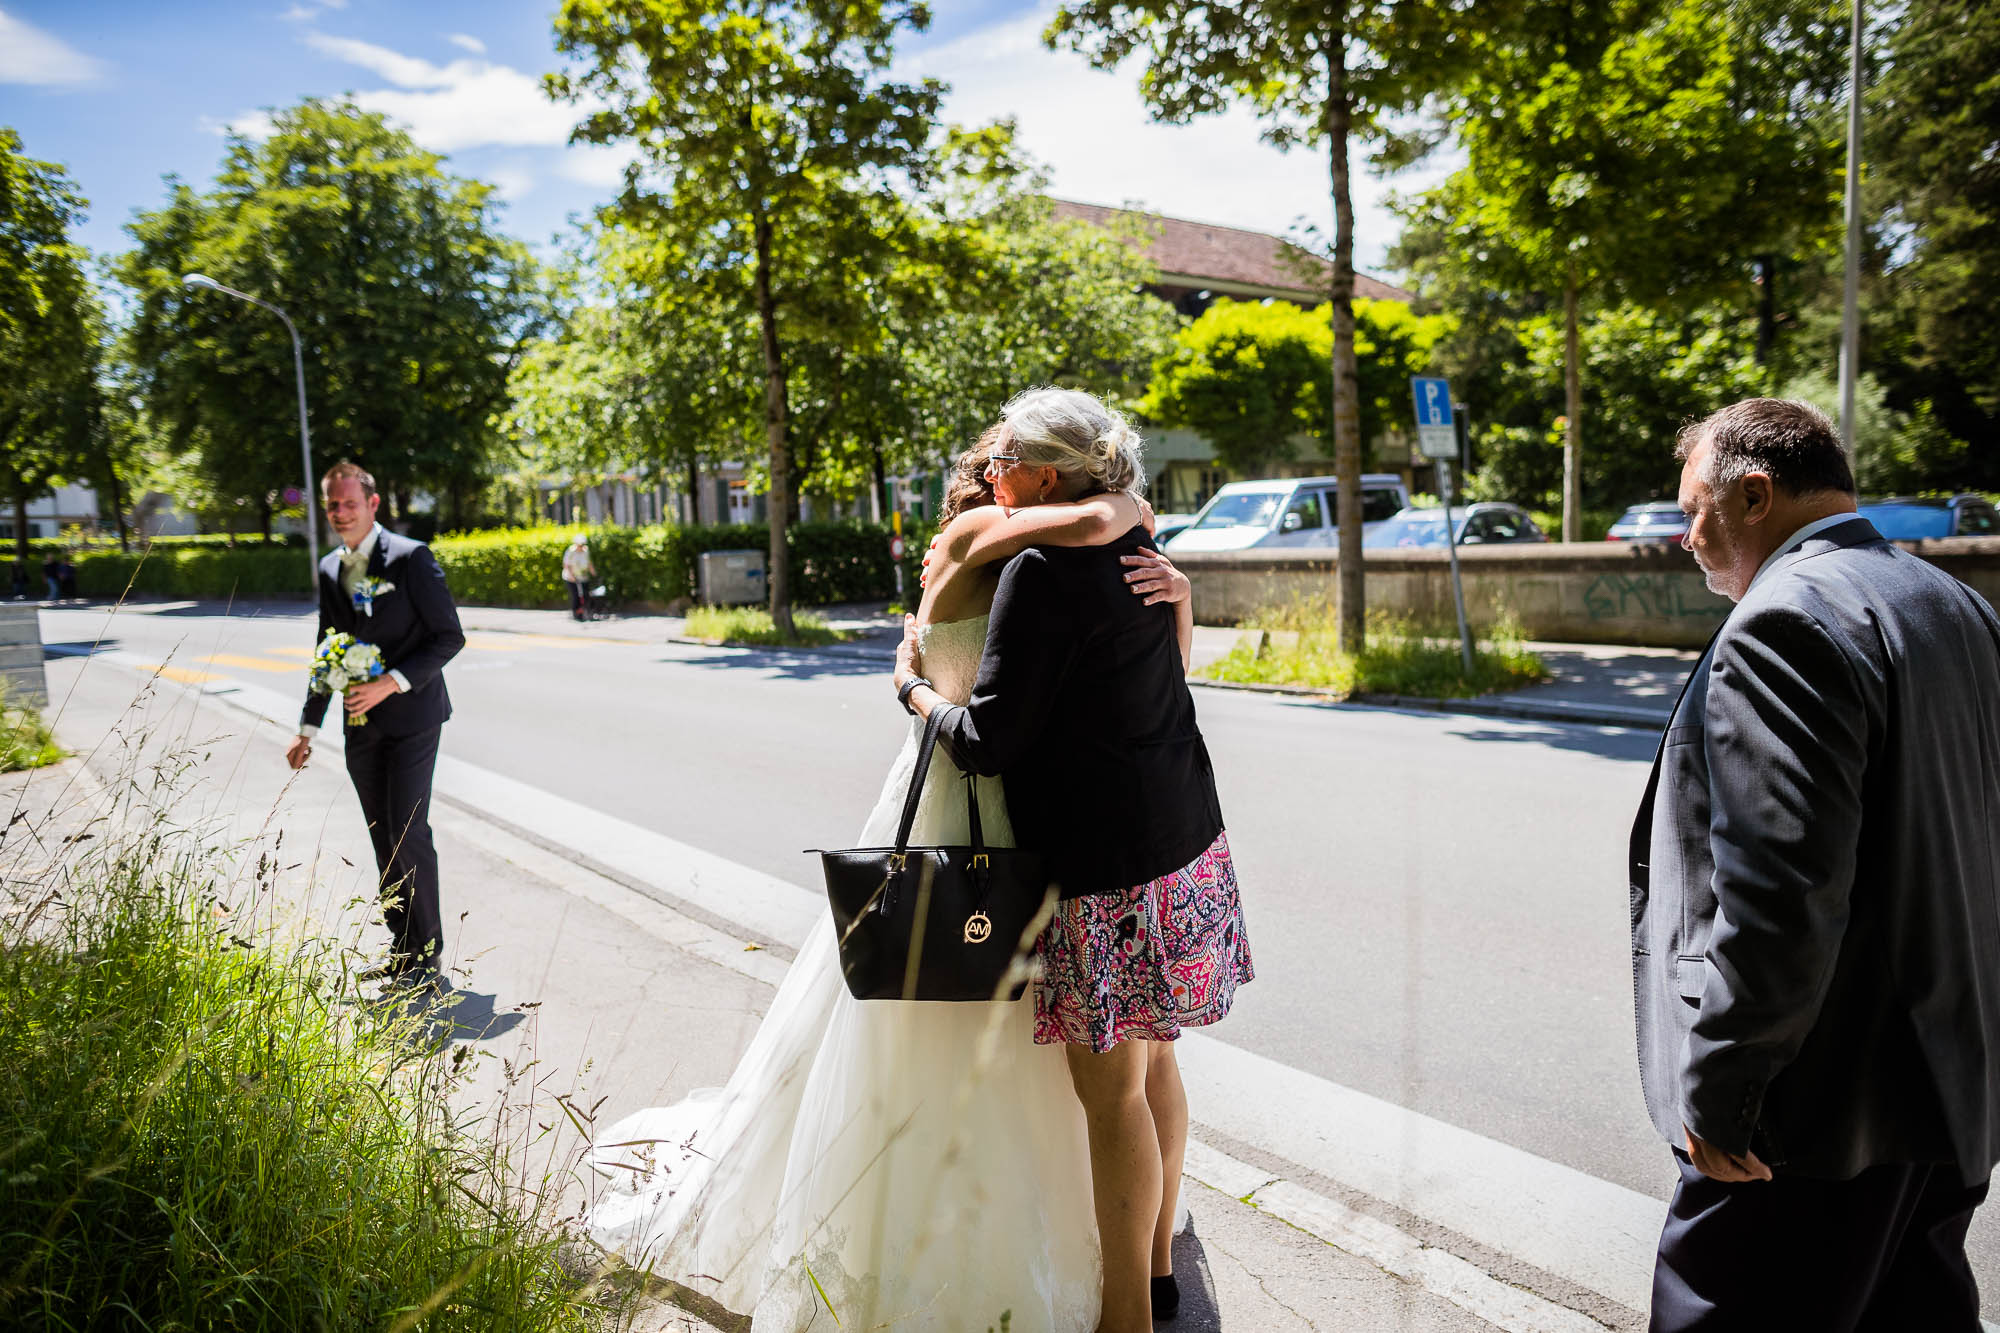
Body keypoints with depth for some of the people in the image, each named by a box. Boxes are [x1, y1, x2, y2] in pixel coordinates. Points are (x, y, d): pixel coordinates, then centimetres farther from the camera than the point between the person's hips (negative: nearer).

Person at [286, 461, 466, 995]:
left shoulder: (411, 558, -9)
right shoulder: (329, 569, 11)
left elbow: (449, 636, -11)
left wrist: (391, 683, -20)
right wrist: (309, 727, 17)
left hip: (411, 716, -6)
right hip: (361, 723, 6)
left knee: (408, 832, -9)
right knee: (383, 837, 10)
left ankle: (428, 954, 2)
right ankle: (401, 943, 22)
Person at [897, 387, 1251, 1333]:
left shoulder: (1039, 573, -17)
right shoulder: (1135, 550, 9)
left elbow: (987, 740, -15)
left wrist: (913, 688, 2)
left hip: (1110, 864, -9)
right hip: (1184, 838, 9)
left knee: (1112, 1090, 4)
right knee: (1151, 1059, 20)